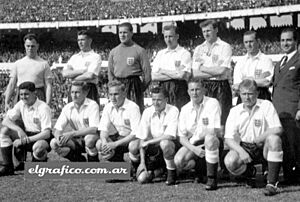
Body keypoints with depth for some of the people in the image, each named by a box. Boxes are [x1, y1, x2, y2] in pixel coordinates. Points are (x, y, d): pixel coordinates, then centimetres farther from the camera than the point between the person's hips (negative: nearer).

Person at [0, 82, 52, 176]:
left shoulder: (43, 108, -18)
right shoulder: (21, 105, -1)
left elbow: (47, 133, -25)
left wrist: (26, 139, -33)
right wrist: (19, 130, -24)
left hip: (41, 138, -6)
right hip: (26, 134, 6)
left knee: (38, 147, -40)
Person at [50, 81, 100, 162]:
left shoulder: (92, 105, -15)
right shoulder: (67, 108, 0)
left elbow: (94, 129, -27)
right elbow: (57, 129, -1)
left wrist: (72, 133, -33)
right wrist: (58, 137, -26)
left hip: (93, 139, -5)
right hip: (77, 141, 5)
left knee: (89, 138, -38)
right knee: (53, 143, -16)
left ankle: (93, 161, -10)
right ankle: (80, 160, 3)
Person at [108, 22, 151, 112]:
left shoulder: (139, 50, 2)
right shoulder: (113, 52, 15)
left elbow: (147, 71, -1)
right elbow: (110, 72, 18)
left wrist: (141, 88, -4)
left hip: (134, 85, -3)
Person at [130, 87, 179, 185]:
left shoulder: (173, 111, -13)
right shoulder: (147, 112, -4)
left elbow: (170, 136, -23)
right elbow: (142, 138, -6)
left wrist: (148, 142, -19)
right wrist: (142, 162, -13)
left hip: (170, 146, -4)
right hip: (153, 149, 4)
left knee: (165, 143, -39)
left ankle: (172, 173, -14)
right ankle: (159, 169, 16)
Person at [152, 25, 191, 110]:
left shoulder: (184, 53, 2)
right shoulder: (160, 54, 15)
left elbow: (182, 75, -11)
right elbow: (154, 77, 4)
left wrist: (163, 71, 1)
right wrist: (175, 75, -5)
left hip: (180, 91, -3)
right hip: (163, 90, 3)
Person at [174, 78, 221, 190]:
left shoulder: (212, 103, -10)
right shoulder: (185, 109, 3)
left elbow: (212, 132, -18)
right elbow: (182, 138, 0)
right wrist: (194, 149, -16)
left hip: (211, 144, -3)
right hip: (193, 144, 4)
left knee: (210, 138, -39)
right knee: (178, 161, -25)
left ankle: (212, 178, -24)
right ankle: (200, 168, 10)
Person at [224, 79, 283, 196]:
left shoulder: (266, 105, -5)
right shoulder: (235, 111, 0)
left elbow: (277, 129, -16)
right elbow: (228, 138, -5)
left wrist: (258, 139, -16)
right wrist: (241, 151, -22)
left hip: (264, 147, -2)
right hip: (244, 147, 2)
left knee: (273, 139, -35)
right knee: (229, 162, -28)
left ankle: (272, 182, -27)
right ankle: (249, 172, 11)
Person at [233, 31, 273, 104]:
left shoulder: (266, 60, 4)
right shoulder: (240, 61, 12)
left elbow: (266, 82, -8)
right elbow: (236, 85, 1)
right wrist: (259, 80, -7)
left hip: (261, 97, -2)